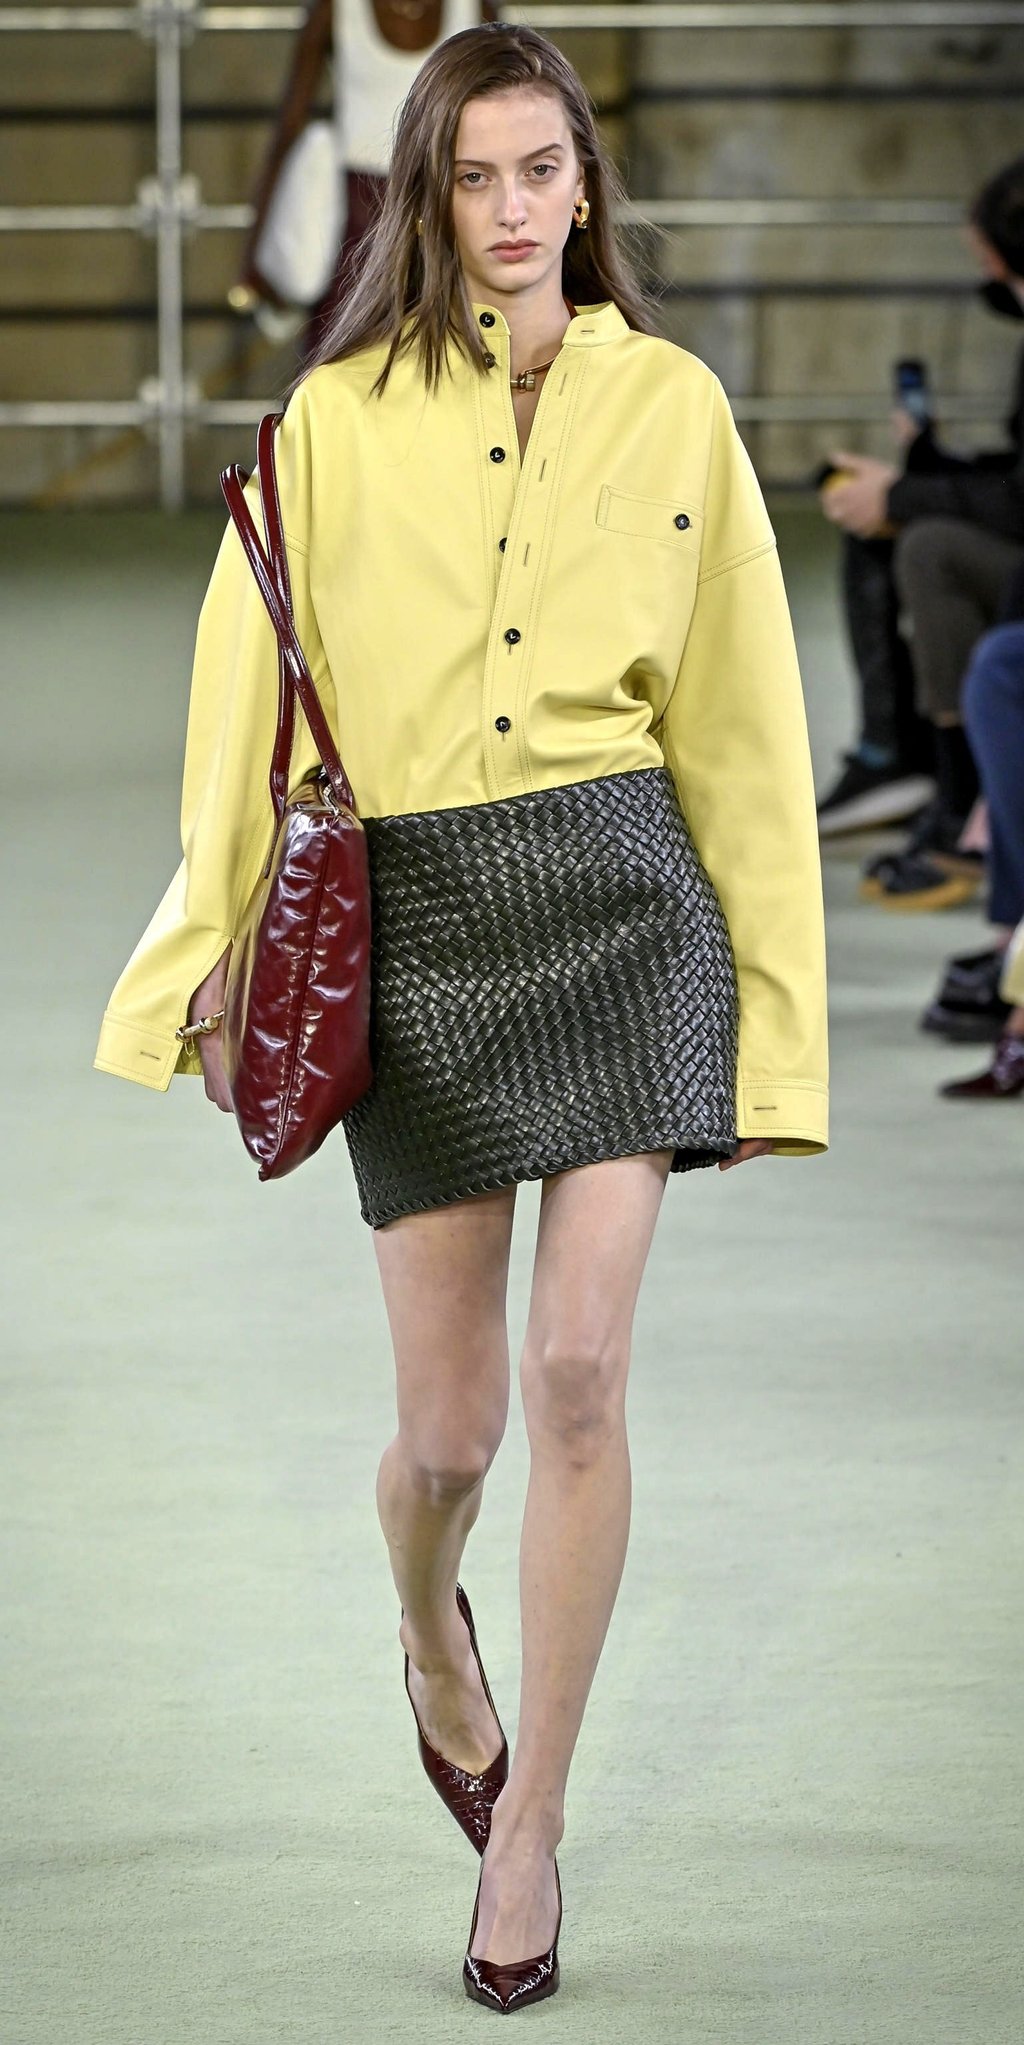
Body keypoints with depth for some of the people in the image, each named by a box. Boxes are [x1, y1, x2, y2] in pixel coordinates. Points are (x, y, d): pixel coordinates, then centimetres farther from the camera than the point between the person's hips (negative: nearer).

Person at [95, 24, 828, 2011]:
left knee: (580, 1365, -12)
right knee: (453, 1421, 2)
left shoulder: (673, 406, 6)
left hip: (621, 892, 0)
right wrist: (214, 956, 3)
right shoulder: (340, 418, 5)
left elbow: (742, 729, 9)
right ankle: (434, 1645, 39)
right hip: (411, 913, 0)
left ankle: (528, 1826, 3)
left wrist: (771, 1020, 7)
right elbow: (243, 707, 7)